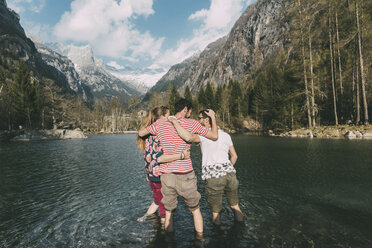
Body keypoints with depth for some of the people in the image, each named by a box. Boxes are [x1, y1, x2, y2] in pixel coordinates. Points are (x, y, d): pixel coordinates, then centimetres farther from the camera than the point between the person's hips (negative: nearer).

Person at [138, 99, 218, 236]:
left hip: (166, 175, 3)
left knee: (168, 211, 20)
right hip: (185, 175, -2)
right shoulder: (191, 123, -4)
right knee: (195, 209, 20)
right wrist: (213, 118, 16)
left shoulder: (160, 123, 3)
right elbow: (214, 136, 1)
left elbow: (141, 133, 12)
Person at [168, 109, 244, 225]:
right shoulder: (226, 135, 13)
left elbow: (188, 137, -29)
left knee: (215, 211, 12)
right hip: (230, 173, 6)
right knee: (235, 205, 23)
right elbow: (234, 156, 19)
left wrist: (174, 121, -17)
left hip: (213, 177, -6)